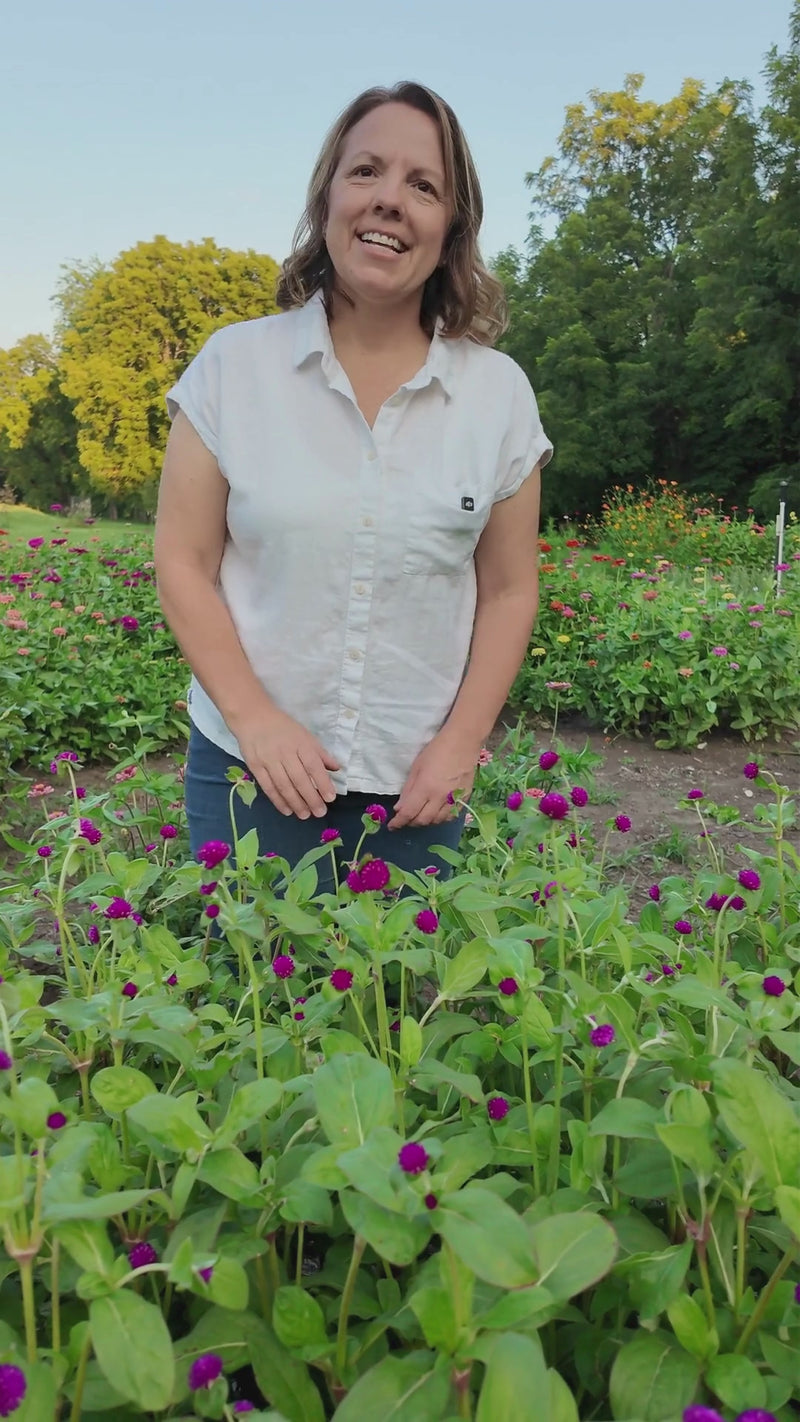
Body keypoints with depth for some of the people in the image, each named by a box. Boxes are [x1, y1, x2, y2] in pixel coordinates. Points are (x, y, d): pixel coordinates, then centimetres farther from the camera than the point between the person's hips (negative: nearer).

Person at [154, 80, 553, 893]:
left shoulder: (500, 392, -1)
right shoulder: (233, 366, -3)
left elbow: (509, 591, 3)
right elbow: (183, 565, -3)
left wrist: (460, 744, -6)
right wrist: (254, 717, -12)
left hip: (418, 784, 1)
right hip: (249, 766, 0)